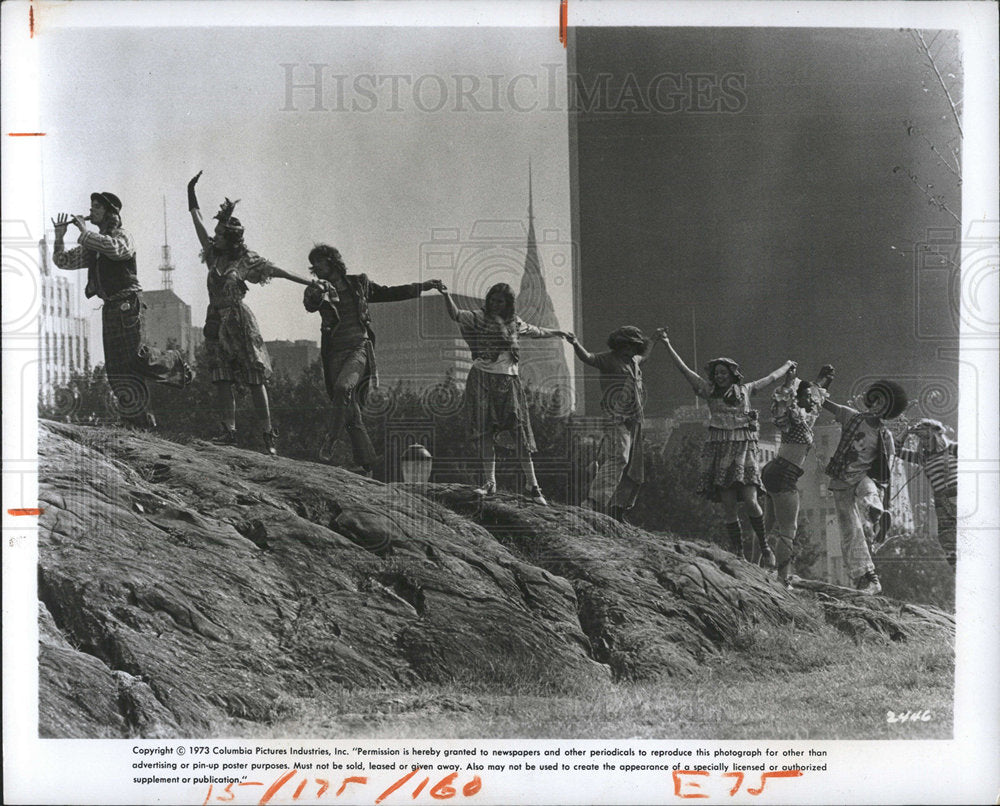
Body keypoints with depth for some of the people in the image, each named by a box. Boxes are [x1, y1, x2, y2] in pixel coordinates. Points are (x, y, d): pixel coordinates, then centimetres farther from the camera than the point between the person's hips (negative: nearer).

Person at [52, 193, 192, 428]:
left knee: (137, 355, -17)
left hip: (128, 304, -7)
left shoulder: (122, 236, -4)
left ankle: (174, 363, 12)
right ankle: (140, 419, 4)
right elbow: (63, 261, 20)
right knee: (117, 367, 2)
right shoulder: (91, 245, 17)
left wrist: (84, 232, -19)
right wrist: (59, 239, 3)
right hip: (110, 308, 7)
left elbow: (113, 248, -28)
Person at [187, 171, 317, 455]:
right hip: (216, 322, 5)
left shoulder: (245, 260, -2)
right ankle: (229, 430, -3)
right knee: (222, 379, -2)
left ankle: (269, 434, -4)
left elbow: (275, 270, 2)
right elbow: (198, 221, 14)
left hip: (238, 320, -5)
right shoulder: (213, 254, 10)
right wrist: (191, 192, 12)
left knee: (254, 379, -5)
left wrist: (309, 283, 2)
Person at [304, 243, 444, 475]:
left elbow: (389, 293, 23)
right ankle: (364, 464, -3)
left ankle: (331, 439, -19)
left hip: (359, 347, -2)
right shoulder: (319, 290, 10)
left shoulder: (358, 284, 12)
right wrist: (317, 295, -34)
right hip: (335, 352, 2)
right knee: (351, 410, -4)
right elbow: (309, 305, -12)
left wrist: (423, 286, 25)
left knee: (343, 387, -30)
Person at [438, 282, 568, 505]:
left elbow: (537, 332, 30)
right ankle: (489, 481, 8)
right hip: (482, 378, -1)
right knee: (484, 431, -1)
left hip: (508, 380, 2)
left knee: (519, 432, -4)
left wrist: (558, 333, 43)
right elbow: (455, 315, -8)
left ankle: (533, 486, -2)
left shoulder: (515, 323, 12)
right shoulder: (479, 318, 2)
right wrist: (446, 295, -24)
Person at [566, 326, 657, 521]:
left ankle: (618, 510, 15)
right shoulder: (609, 360, -6)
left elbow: (643, 356, 43)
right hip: (616, 419, -9)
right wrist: (576, 344, -40)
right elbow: (589, 358, -23)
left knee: (631, 468, 8)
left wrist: (655, 340, 52)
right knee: (616, 459, -22)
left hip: (633, 422, 9)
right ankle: (593, 504, -27)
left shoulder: (633, 361, 18)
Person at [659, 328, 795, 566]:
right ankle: (739, 554, 2)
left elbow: (771, 378, 26)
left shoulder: (745, 390, 10)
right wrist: (667, 345, -7)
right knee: (728, 506, -3)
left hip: (744, 448, -1)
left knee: (750, 501, -13)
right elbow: (684, 369, 1)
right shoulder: (709, 391, 8)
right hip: (719, 449, 1)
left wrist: (787, 366, 41)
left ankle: (765, 548, 5)